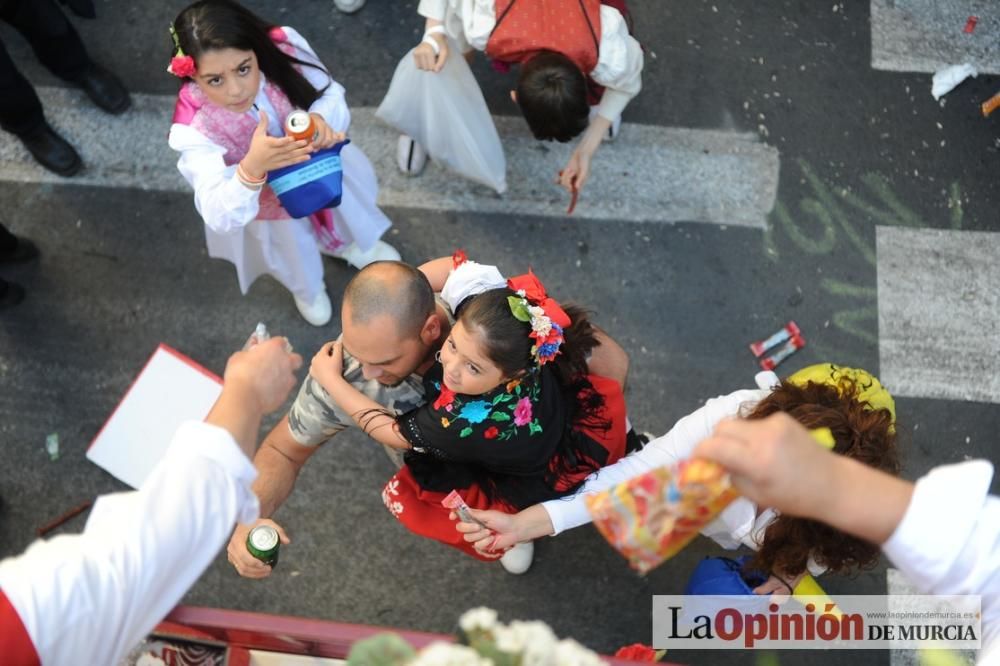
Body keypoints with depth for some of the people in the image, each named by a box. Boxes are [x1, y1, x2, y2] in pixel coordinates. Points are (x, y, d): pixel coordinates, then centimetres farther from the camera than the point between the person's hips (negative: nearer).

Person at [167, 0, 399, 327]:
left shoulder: (282, 47, -36)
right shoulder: (194, 127, -41)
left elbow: (331, 94, -20)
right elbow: (220, 216, -44)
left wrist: (321, 119, -46)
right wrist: (252, 169, -64)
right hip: (269, 202, -2)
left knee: (348, 210, 36)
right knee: (294, 258, 31)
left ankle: (353, 244, 77)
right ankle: (308, 291, 71)